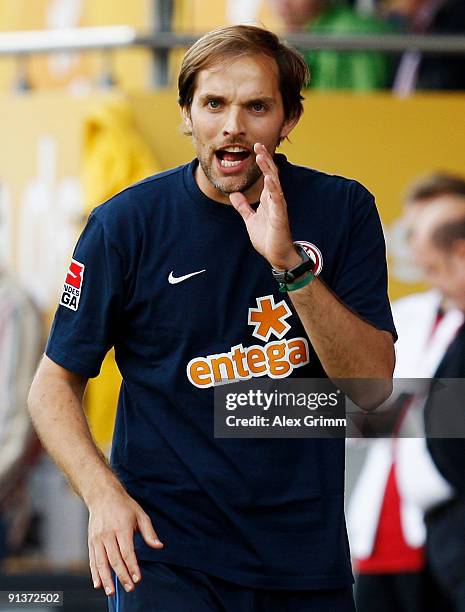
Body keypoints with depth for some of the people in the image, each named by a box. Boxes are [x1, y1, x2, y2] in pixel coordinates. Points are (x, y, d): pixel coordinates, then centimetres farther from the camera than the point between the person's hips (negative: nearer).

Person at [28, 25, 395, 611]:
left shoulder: (341, 210, -1)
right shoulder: (127, 222, -5)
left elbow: (372, 385, -9)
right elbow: (54, 385, 1)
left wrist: (291, 265, -21)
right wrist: (103, 493, -16)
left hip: (307, 554, 2)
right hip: (168, 547, -2)